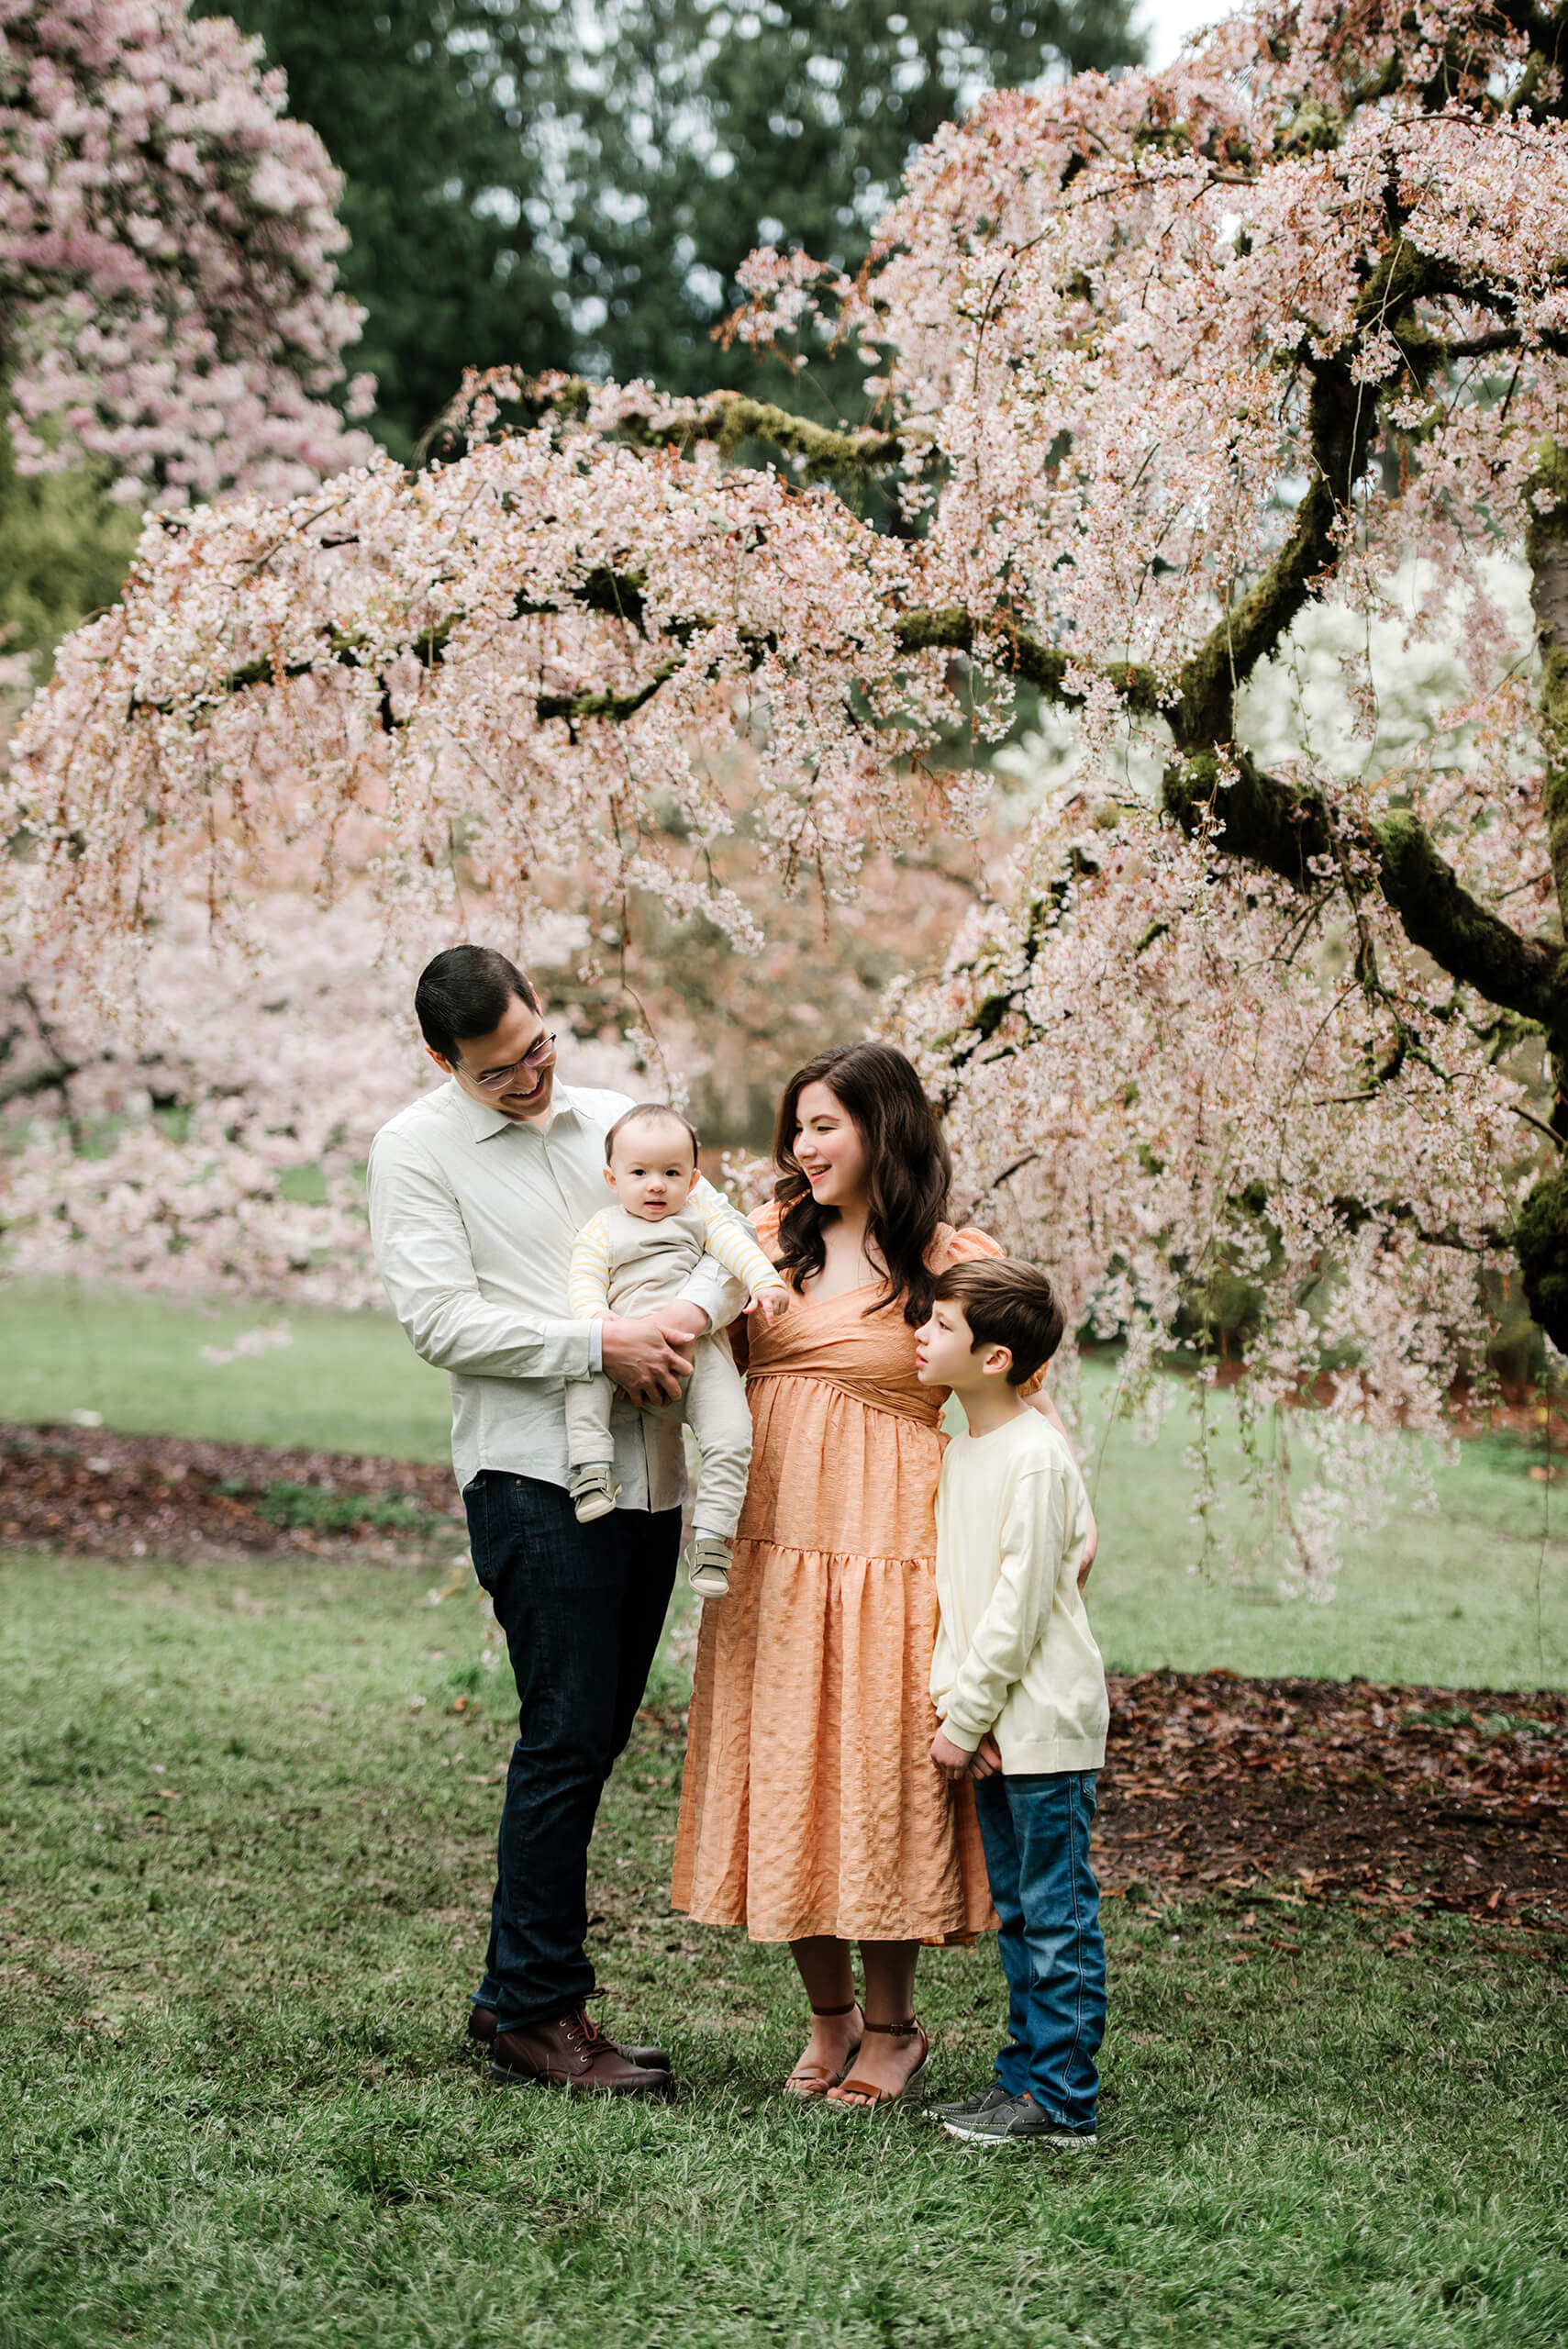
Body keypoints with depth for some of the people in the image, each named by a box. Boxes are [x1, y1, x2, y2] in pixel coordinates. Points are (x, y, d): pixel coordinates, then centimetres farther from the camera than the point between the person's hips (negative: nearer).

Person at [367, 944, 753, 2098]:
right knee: (567, 1738, -8)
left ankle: (517, 1990, 20)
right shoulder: (416, 1149, -2)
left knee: (595, 1737, 10)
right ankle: (539, 2012, 3)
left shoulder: (617, 1118, 14)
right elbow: (443, 1320, -11)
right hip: (534, 1472, -6)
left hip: (650, 1470, 6)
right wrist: (596, 1345, -17)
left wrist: (692, 1312, -12)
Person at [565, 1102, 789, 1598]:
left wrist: (765, 1281, -16)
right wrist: (593, 1312, -19)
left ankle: (710, 1531, -14)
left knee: (731, 1435, -18)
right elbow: (584, 1276, 4)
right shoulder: (602, 1230, 16)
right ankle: (592, 1466, -27)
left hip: (699, 1349, 0)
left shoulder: (701, 1216, 19)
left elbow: (735, 1244, 4)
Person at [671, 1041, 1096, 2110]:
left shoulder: (953, 1263, -4)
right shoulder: (771, 1242, 12)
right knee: (782, 1775, 8)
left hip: (888, 1545, -5)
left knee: (880, 1775, 1)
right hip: (770, 1543, 5)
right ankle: (829, 2015, 24)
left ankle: (891, 2025, 18)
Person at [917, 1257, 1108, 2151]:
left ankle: (1062, 2102, 0)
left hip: (1045, 1721, -9)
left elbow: (1019, 1604, -17)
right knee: (1017, 1910, 14)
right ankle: (1027, 2076, 22)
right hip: (993, 1725, 9)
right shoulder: (960, 1453, 11)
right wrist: (950, 1697, -1)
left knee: (1057, 1911, -3)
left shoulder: (1037, 1457, -16)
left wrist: (966, 1718, -14)